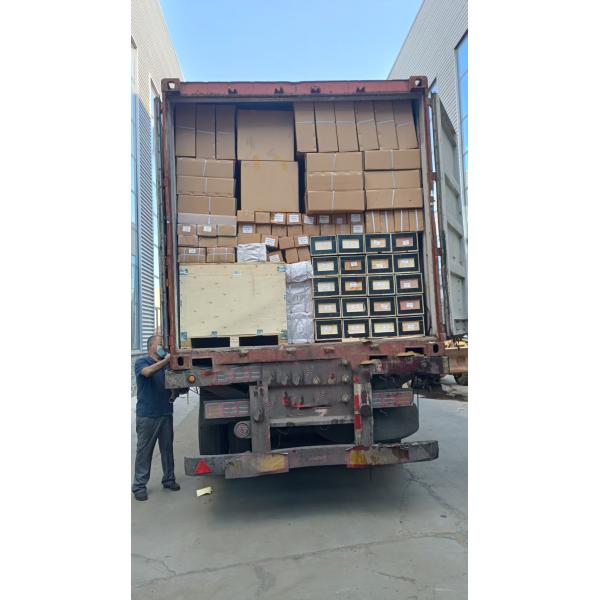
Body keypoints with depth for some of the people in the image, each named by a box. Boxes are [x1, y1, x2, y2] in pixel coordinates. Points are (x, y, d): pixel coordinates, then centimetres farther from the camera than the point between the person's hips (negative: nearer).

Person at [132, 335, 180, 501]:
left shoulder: (167, 364, 10)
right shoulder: (141, 362, -3)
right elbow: (147, 372, -26)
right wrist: (165, 360, -33)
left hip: (166, 413, 5)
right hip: (147, 415, -4)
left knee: (167, 448, 12)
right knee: (144, 450, 2)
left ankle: (169, 479, 25)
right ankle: (139, 486, 12)